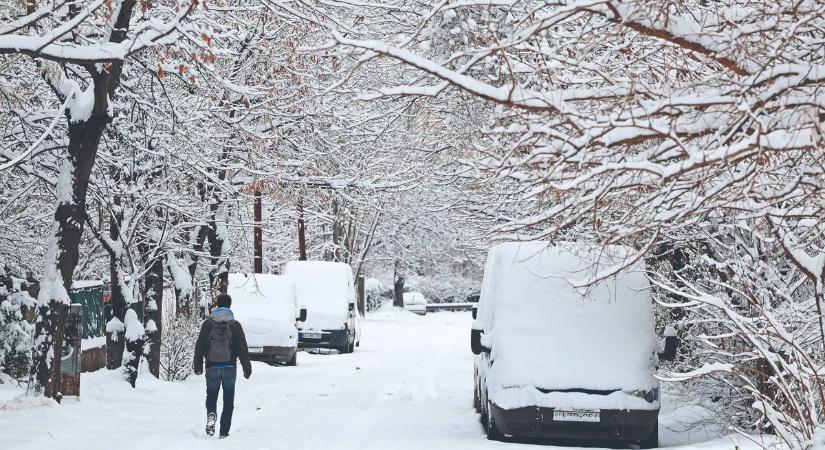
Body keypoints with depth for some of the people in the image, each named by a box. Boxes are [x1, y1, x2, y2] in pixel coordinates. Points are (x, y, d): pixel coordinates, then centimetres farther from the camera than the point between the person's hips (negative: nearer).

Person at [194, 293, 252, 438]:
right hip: (229, 368, 0)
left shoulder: (207, 323, 0)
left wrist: (198, 366, 9)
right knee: (228, 401, 9)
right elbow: (243, 349, -2)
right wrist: (247, 368, 3)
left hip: (212, 367, 0)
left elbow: (199, 346, 1)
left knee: (211, 396, 15)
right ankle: (224, 432, 5)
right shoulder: (235, 325, -2)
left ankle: (211, 414, -16)